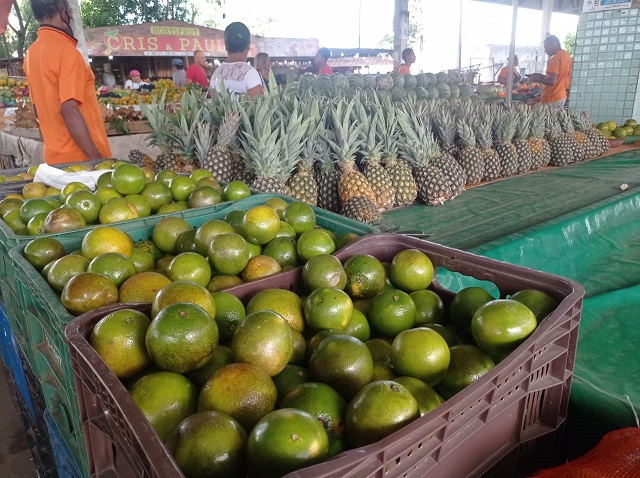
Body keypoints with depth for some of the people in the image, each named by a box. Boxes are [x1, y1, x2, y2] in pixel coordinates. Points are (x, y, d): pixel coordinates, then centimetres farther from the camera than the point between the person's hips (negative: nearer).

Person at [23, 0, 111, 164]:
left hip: (55, 155, 8)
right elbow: (69, 111, -23)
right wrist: (98, 159, -23)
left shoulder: (31, 53, 10)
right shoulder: (66, 51, -15)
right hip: (82, 157, -8)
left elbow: (39, 107, 17)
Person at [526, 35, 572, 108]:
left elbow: (552, 81, -23)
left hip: (552, 99, -9)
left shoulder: (555, 58, -16)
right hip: (562, 96, 9)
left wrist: (536, 79, -9)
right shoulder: (567, 56, 13)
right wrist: (542, 76, 15)